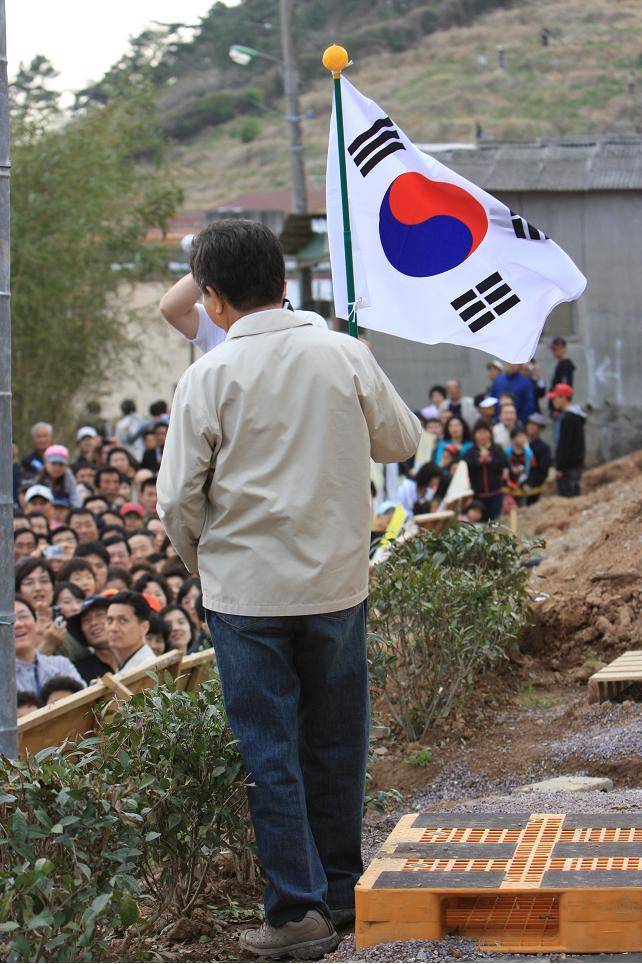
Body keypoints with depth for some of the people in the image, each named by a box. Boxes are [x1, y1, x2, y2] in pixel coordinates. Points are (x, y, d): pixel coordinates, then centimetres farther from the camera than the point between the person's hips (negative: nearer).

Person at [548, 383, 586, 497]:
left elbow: (564, 444, -20)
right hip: (577, 463, 10)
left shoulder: (568, 417, -17)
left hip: (568, 466, -10)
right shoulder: (577, 415, 15)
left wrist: (559, 467, -18)